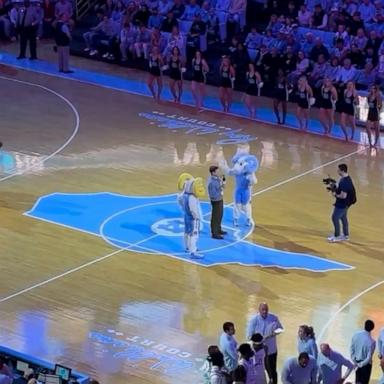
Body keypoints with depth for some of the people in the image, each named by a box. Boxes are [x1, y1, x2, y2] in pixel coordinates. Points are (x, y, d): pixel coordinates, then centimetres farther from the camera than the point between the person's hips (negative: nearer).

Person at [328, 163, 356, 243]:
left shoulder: (344, 182, -30)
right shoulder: (346, 178, 2)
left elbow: (343, 196, -32)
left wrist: (336, 195, -15)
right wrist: (335, 187, 3)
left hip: (342, 204, -10)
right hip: (345, 203, 10)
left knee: (335, 218, 3)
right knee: (343, 218, 21)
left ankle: (337, 236, 14)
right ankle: (346, 235, 33)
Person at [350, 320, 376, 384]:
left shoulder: (356, 335, -14)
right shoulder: (371, 341, -28)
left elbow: (352, 349, -4)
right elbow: (369, 358, -24)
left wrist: (354, 361, 2)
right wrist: (361, 364, -10)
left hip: (357, 361, 5)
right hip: (366, 364, -5)